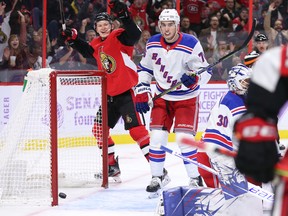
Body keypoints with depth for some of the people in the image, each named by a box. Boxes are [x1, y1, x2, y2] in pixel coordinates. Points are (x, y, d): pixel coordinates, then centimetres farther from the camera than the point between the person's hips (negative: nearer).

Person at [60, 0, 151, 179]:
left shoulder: (118, 37, -12)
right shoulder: (97, 45, 10)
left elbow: (135, 34, -32)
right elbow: (87, 51, 31)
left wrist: (123, 15, -43)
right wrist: (73, 39, 20)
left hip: (125, 92, -9)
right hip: (110, 94, 9)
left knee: (135, 128, -16)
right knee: (99, 129, 12)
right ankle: (112, 165, 24)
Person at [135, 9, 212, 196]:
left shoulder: (191, 45, -19)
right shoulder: (153, 44, -6)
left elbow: (205, 72, -15)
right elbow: (144, 68, 8)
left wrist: (194, 78, -36)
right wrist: (141, 92, 0)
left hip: (187, 98, -4)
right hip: (162, 97, 4)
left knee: (184, 138, -13)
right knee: (157, 136, -3)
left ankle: (195, 178, -1)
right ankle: (157, 178, 11)